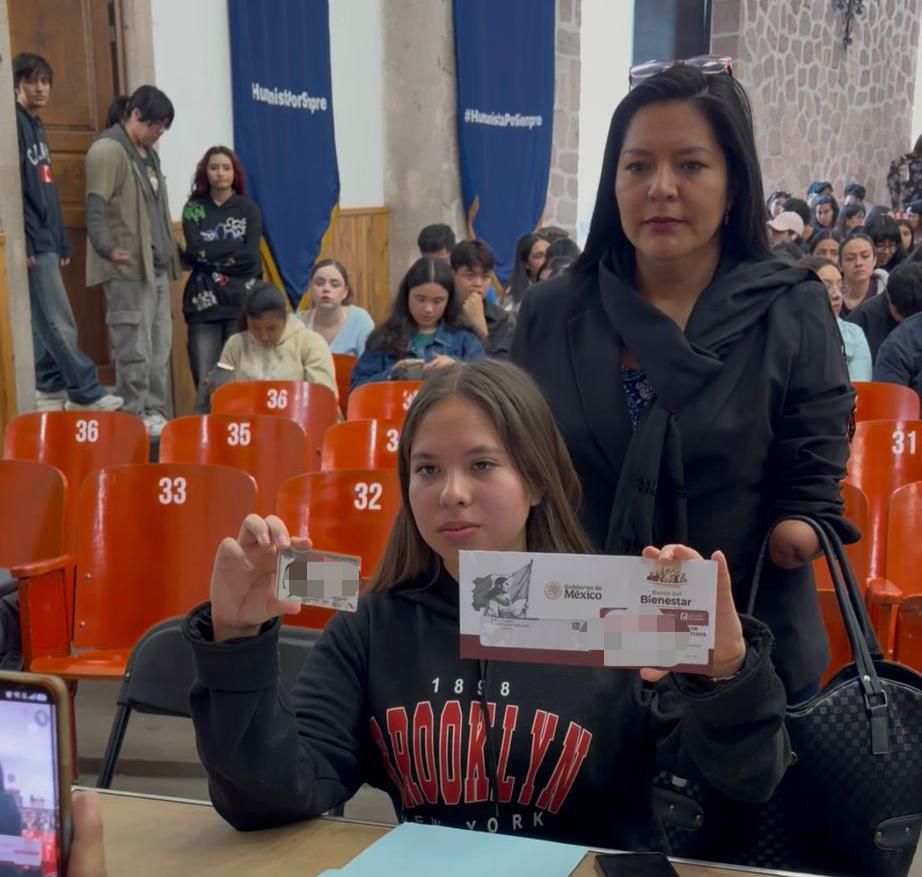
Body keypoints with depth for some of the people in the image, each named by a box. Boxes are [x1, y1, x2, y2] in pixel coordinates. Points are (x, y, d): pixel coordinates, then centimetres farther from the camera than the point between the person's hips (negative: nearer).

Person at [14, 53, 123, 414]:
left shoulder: (36, 126, 20)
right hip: (32, 241, -9)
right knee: (59, 322, -7)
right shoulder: (15, 124, -9)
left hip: (46, 239, 9)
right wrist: (23, 241, -23)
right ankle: (85, 392, -3)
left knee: (45, 322, 11)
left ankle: (48, 390, 16)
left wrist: (61, 241, 19)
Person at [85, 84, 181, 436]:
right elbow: (95, 207, -18)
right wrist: (106, 250, -26)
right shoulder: (108, 150, -9)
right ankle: (135, 418, 0)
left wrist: (171, 249, 20)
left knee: (159, 346, 11)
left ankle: (156, 415, 18)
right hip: (128, 268, -9)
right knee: (134, 349, -7)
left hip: (156, 265, 9)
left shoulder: (148, 153, 20)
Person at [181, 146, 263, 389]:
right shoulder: (194, 209, 7)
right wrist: (235, 252, -7)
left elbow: (251, 255, -6)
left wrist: (209, 254, -7)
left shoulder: (248, 209, 7)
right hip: (204, 302, 0)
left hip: (242, 302, 0)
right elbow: (194, 250, -8)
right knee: (205, 380, -4)